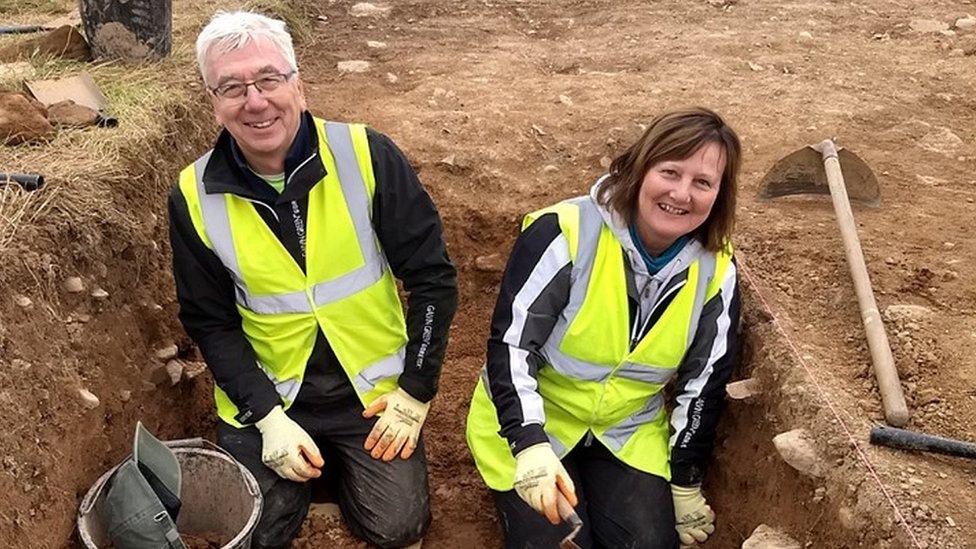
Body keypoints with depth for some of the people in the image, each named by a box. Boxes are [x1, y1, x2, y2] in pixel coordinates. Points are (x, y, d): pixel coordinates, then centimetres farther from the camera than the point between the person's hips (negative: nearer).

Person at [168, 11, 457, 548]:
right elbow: (210, 322, -2)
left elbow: (433, 277, -11)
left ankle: (341, 458, 27)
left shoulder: (366, 156, -17)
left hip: (372, 387, -1)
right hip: (266, 393, 1)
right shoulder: (195, 197, -10)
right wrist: (268, 417, -12)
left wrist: (415, 394, -10)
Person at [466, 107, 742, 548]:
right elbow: (510, 345, -22)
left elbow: (702, 384, 0)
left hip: (630, 431, 4)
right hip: (531, 421, -3)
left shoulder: (716, 273, -10)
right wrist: (531, 447, -32)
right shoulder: (565, 233, -25)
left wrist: (687, 483, 5)